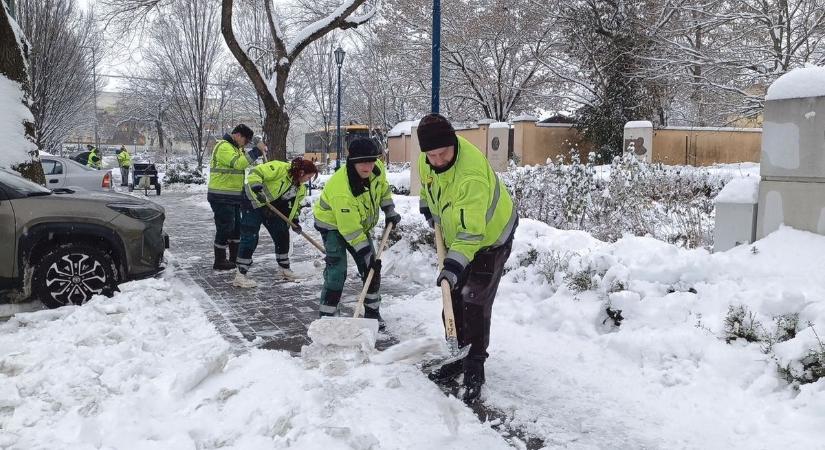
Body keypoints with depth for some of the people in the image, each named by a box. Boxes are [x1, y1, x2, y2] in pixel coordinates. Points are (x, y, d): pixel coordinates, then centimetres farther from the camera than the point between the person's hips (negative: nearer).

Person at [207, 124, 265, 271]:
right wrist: (256, 151, -25)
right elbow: (238, 163, -29)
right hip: (221, 198, -10)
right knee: (224, 228, -4)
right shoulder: (223, 147, -16)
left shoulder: (234, 147, 18)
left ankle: (235, 257, 28)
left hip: (233, 197, 10)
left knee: (236, 227, 16)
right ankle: (220, 261, 7)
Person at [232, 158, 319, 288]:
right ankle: (240, 276, -13)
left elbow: (294, 204, 14)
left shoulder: (300, 188, 2)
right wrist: (257, 188, -39)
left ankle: (285, 268, 26)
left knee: (282, 235, 10)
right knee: (250, 238, -13)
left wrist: (294, 220, 3)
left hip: (272, 209, 9)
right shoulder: (280, 168, -24)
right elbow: (256, 172, -28)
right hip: (254, 202, -9)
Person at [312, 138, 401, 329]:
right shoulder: (341, 190, -40)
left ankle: (372, 312, 19)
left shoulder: (377, 169, -21)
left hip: (360, 222, 7)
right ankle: (326, 315, -10)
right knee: (337, 268, -19)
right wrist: (366, 254, -28)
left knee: (371, 267, 4)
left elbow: (383, 188, 6)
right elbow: (350, 230, -33)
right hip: (333, 223, -6)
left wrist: (389, 210, 2)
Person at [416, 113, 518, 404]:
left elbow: (471, 231, -40)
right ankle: (459, 357, 24)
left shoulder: (472, 176, -39)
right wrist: (429, 208, 16)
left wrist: (454, 264, -46)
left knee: (475, 303, -11)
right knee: (453, 298, 11)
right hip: (456, 235, 8)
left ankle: (474, 369, -1)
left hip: (489, 238, -8)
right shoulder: (428, 158, -15)